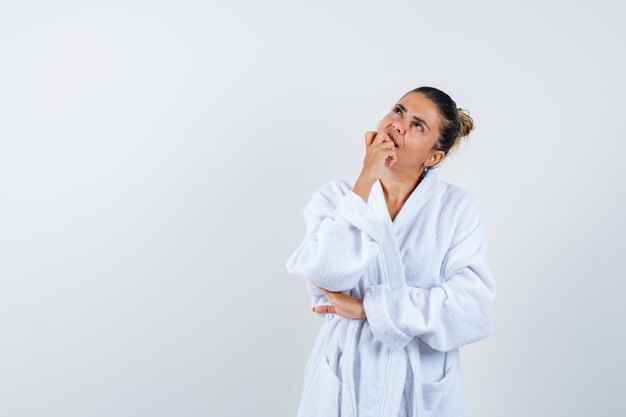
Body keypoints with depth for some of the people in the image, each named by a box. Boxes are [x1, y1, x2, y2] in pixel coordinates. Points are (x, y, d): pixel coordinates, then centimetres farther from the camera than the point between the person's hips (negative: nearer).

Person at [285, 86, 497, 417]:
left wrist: (367, 307, -18)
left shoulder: (458, 207, -7)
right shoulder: (334, 197, -4)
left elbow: (474, 308, -17)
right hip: (345, 380, 0)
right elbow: (326, 274, -20)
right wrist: (366, 181, -19)